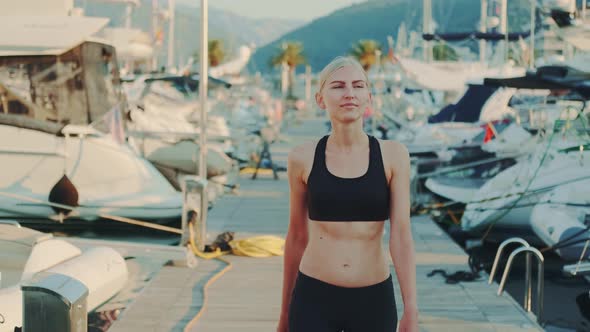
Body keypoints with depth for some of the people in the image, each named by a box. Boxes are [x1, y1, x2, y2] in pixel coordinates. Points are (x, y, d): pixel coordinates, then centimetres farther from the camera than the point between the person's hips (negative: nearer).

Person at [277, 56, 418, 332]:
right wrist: (285, 309, 15)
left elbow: (401, 234, -6)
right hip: (314, 299, 0)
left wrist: (411, 309, -13)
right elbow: (297, 236, 9)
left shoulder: (392, 155, -3)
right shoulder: (302, 158, -1)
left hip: (373, 300, 1)